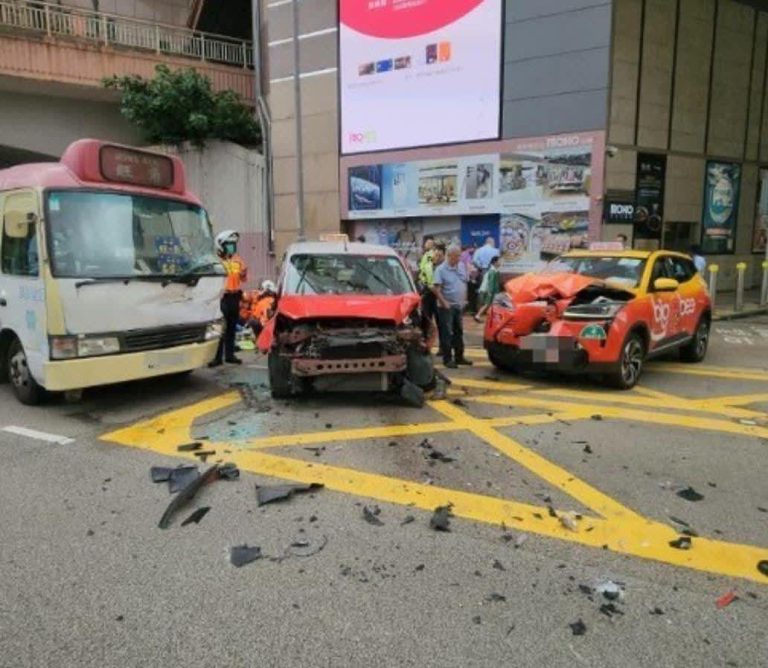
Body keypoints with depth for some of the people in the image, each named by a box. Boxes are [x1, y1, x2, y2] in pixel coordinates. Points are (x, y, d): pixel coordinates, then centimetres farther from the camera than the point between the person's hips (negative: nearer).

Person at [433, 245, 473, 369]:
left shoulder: (462, 267, 8)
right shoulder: (441, 269, -12)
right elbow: (436, 288, -16)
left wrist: (464, 299, 10)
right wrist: (444, 303, -20)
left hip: (459, 305, 7)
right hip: (447, 306, -7)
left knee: (459, 332, 13)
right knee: (447, 333, -3)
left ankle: (459, 356, 24)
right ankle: (447, 359, 3)